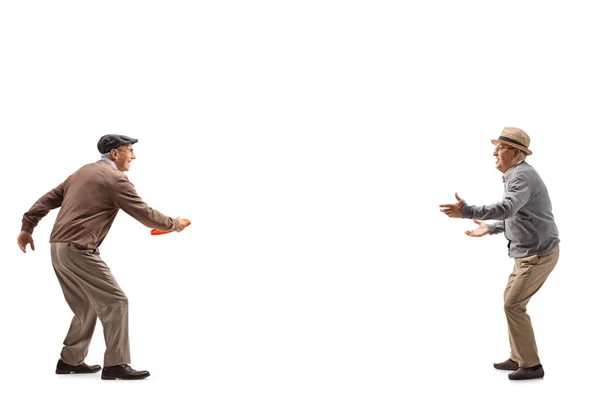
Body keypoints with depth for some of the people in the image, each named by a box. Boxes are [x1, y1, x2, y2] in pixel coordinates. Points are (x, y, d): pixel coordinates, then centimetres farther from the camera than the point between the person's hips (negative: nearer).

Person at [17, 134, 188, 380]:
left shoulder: (84, 171, 20)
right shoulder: (115, 178, -7)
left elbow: (49, 199, 18)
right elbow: (143, 213, -6)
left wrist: (27, 227, 20)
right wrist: (173, 223, 8)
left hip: (59, 248, 9)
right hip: (78, 250, -9)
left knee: (87, 307, 18)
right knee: (114, 302, -5)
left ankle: (70, 360, 24)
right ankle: (115, 365, -3)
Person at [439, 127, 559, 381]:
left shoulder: (522, 176, -21)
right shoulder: (518, 175, 13)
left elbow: (506, 209, -40)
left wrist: (466, 212, -49)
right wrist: (490, 228, 24)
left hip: (538, 254, -10)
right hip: (530, 251, 10)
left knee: (513, 305, -7)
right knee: (511, 302, 15)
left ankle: (531, 365, 1)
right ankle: (518, 358, 23)